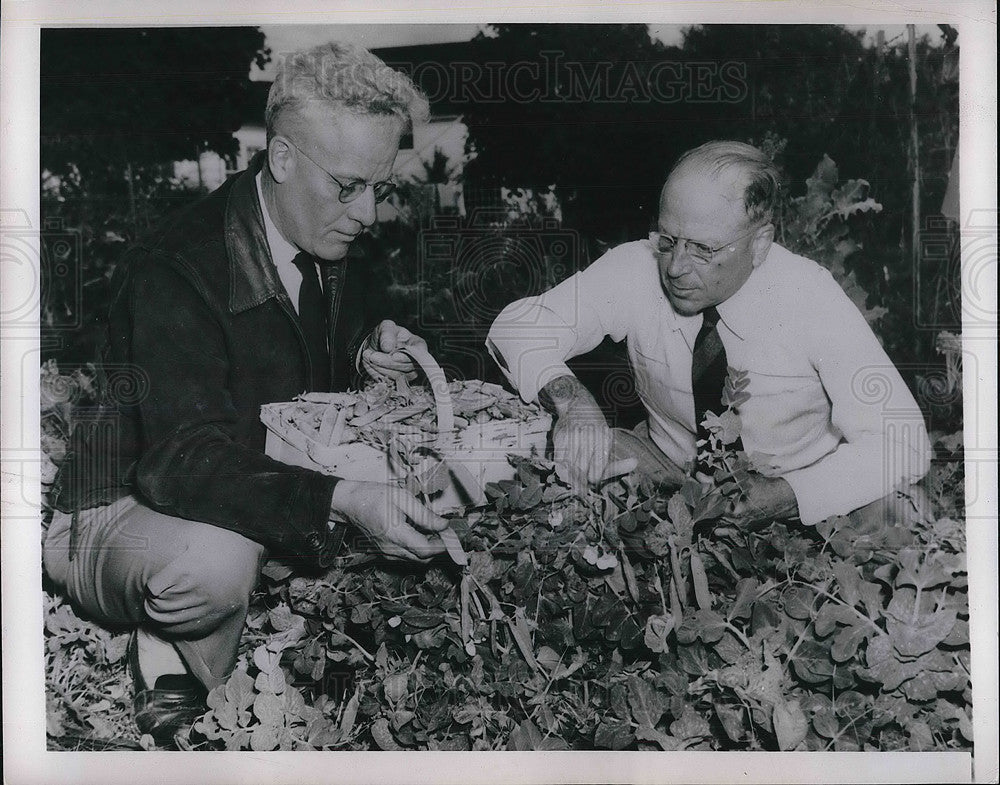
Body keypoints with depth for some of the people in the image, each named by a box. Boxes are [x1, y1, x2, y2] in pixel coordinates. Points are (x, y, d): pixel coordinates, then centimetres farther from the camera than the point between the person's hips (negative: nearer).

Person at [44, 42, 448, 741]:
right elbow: (184, 461, -35)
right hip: (129, 506, -8)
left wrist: (369, 354, -10)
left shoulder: (334, 248, -2)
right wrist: (343, 501, -47)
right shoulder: (176, 270, -26)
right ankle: (174, 649, 1)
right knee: (215, 565, -41)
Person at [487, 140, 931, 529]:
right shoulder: (636, 269, -17)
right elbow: (519, 327, -12)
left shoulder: (811, 296, -23)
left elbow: (903, 443, -23)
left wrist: (789, 496, -38)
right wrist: (570, 398, -34)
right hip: (671, 474, 2)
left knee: (892, 509, -32)